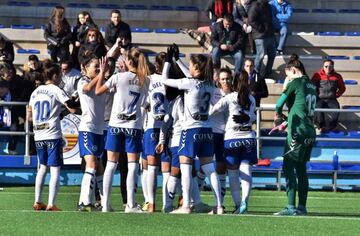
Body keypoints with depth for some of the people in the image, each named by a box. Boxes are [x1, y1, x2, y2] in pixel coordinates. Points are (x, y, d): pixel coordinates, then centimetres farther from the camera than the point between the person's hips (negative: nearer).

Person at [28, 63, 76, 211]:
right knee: (55, 170, -4)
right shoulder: (56, 90, -5)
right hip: (53, 135, -6)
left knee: (42, 167, 18)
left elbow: (29, 116, 17)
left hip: (38, 136, 6)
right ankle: (51, 204, -12)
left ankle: (37, 202, 17)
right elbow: (72, 108, -18)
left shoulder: (35, 92, 13)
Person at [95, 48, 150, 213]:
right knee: (133, 165, 1)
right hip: (134, 125, 0)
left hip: (115, 125, 0)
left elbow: (98, 91, 1)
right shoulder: (145, 81, 0)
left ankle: (105, 204, 4)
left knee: (111, 164, 5)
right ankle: (130, 205, -5)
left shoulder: (119, 77, -6)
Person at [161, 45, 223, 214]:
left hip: (191, 129, -6)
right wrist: (177, 60, 30)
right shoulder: (209, 85, 6)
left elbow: (164, 80, -4)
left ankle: (185, 206, -5)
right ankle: (219, 206, 4)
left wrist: (168, 60, 8)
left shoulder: (190, 83, -13)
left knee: (185, 168, -2)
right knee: (209, 168, 7)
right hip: (206, 130, 6)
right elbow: (192, 77, 26)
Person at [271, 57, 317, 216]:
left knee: (288, 168, -6)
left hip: (298, 133, -8)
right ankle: (302, 207, 12)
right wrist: (285, 124, 27)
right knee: (301, 169, 12)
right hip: (310, 133, 8)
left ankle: (291, 207, -12)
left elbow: (280, 103, -6)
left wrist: (278, 116, 15)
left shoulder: (296, 83, -7)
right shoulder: (311, 85, 17)